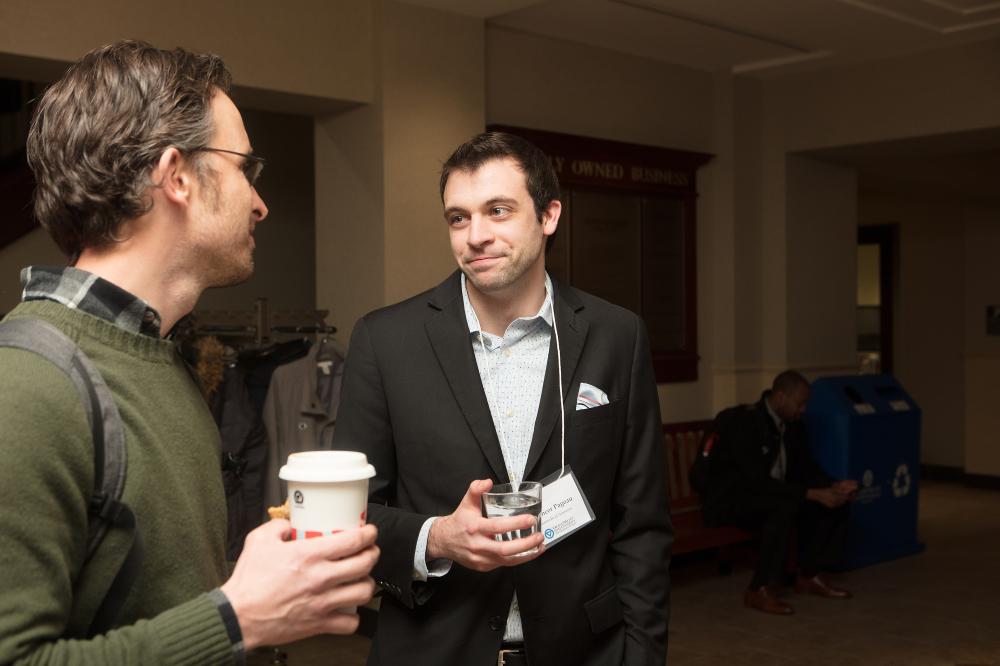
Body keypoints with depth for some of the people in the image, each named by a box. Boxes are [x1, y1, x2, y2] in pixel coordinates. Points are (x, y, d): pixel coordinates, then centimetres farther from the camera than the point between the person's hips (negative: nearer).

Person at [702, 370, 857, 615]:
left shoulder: (792, 425, 3)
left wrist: (834, 487, -13)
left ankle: (809, 576, 9)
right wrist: (813, 494, -32)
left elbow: (807, 467, 9)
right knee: (786, 507, -36)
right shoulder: (745, 422, -24)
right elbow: (758, 481, -31)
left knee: (837, 503, -3)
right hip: (731, 500, -9)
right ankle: (759, 590, -27)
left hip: (775, 493, 9)